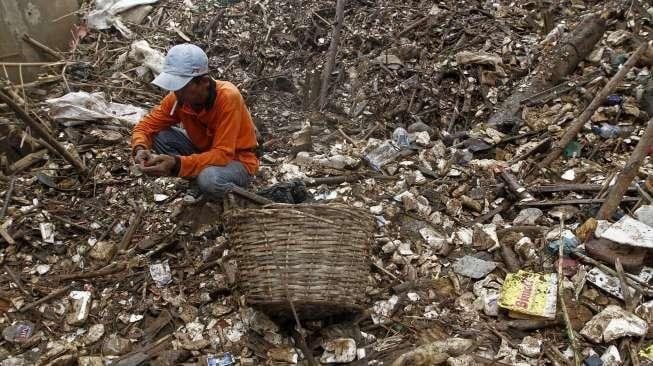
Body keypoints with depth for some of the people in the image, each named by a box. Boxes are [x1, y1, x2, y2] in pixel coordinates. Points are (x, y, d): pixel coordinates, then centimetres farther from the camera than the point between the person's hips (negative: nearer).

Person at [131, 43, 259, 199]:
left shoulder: (228, 98, -31)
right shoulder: (178, 96, -13)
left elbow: (222, 154, -34)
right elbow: (147, 125, -7)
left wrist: (177, 164, -45)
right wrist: (140, 149, -30)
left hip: (236, 160, -6)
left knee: (209, 179, -37)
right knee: (159, 135, -14)